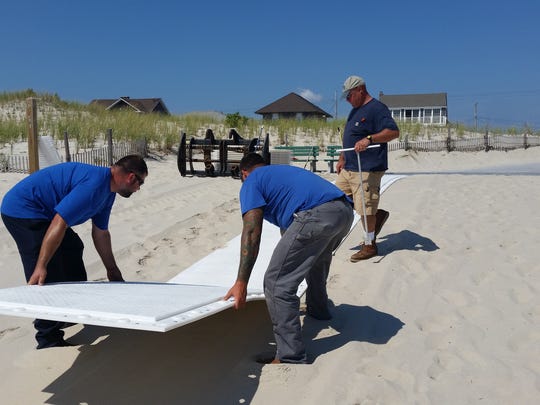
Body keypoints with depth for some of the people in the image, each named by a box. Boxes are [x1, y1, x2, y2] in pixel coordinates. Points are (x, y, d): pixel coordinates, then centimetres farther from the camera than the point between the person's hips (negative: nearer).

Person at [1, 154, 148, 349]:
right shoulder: (94, 185, -26)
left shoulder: (108, 191, 8)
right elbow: (59, 224, -31)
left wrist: (112, 270, 22)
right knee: (48, 277, -12)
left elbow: (101, 233, 16)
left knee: (73, 248, 19)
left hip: (41, 212, 11)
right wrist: (41, 267, -30)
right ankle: (49, 341, -5)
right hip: (22, 211, -11)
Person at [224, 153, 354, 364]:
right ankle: (317, 309, 58)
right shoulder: (281, 171, 37)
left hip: (317, 216, -9)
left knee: (276, 283, -2)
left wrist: (241, 283, -5)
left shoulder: (251, 182, 14)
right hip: (346, 211, 9)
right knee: (318, 258, 38)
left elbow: (251, 231, -2)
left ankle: (291, 357, 2)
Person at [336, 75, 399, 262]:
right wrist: (342, 159, 23)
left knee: (365, 209, -4)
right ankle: (378, 214, 23)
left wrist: (369, 139, -34)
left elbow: (393, 132, -24)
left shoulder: (376, 109, -12)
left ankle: (370, 245, 13)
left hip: (367, 170, -10)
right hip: (349, 168, 10)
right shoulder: (355, 110, 18)